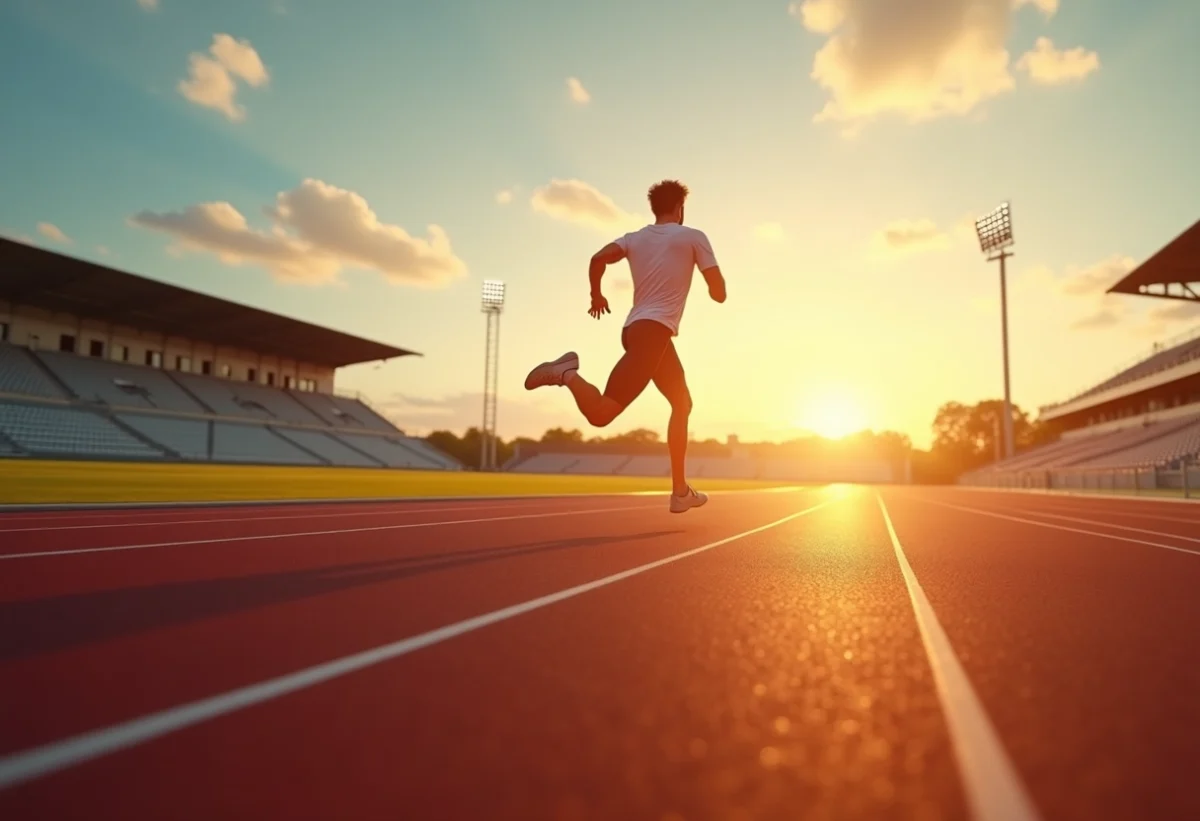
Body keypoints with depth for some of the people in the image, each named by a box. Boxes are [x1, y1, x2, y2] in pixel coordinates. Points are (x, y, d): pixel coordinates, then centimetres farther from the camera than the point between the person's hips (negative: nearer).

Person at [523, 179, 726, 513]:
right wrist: (712, 285, 26)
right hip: (654, 331, -7)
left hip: (638, 328, 7)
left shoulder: (635, 238, 19)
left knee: (682, 404, 19)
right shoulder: (693, 237, 8)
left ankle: (681, 491, 19)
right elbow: (718, 293, 3)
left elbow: (598, 259, 1)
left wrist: (597, 296, 17)